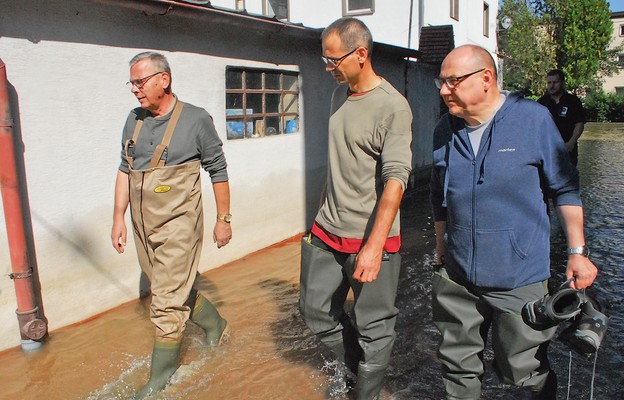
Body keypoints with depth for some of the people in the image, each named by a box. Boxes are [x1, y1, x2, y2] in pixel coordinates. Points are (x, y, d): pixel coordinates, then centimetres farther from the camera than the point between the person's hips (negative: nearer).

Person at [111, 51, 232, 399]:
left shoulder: (196, 119, -10)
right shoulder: (134, 120, 6)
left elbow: (218, 171, -4)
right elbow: (125, 170, 13)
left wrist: (224, 220, -1)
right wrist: (119, 217, 11)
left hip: (179, 225, -6)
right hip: (143, 226, 6)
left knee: (167, 302, -1)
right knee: (176, 290, 18)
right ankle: (216, 325, 44)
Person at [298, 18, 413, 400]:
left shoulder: (393, 107, -15)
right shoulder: (339, 94, 9)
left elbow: (395, 179, -22)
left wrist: (374, 246, -28)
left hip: (370, 238, -7)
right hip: (328, 232, 8)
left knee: (374, 330, 5)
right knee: (316, 309, 16)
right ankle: (354, 367, 39)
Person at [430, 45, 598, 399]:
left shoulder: (534, 119, -7)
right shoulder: (445, 130, 3)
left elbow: (566, 189, -1)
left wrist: (578, 252, -3)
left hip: (520, 277, -3)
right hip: (456, 278, 4)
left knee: (522, 369, 11)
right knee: (459, 368, 14)